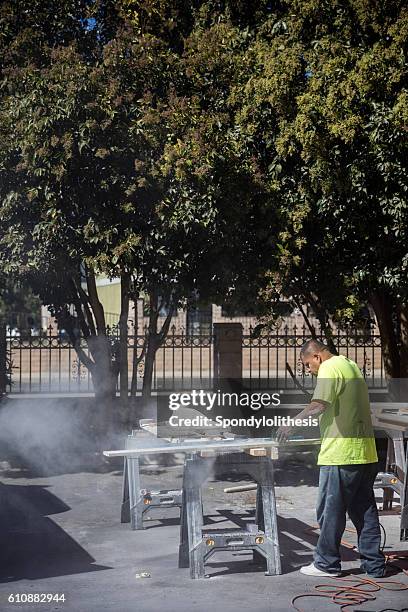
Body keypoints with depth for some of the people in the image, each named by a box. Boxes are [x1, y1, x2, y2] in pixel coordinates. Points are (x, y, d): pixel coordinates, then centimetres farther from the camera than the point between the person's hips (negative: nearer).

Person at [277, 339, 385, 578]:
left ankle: (326, 563, 11)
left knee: (331, 510, 2)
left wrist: (292, 424, -17)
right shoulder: (352, 365, 18)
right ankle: (374, 564, 16)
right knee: (364, 509, 12)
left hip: (341, 453, -9)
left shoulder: (329, 368, -11)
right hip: (365, 453, 9)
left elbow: (319, 405, -24)